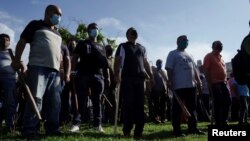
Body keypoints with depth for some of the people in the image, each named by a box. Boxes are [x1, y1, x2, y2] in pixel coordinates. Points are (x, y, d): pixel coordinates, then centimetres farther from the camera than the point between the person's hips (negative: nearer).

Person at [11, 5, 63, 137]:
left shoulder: (57, 33, 28)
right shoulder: (36, 25, 10)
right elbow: (22, 42, 4)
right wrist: (17, 60, -5)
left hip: (54, 70, 6)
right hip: (38, 67, -6)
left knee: (55, 101, 2)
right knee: (35, 98, -13)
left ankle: (52, 128, 9)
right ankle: (29, 130, -7)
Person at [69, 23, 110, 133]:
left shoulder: (101, 47, 24)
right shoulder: (82, 43, 15)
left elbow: (105, 63, 18)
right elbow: (75, 58, 6)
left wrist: (107, 76, 7)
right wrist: (72, 71, -8)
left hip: (98, 75, 3)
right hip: (83, 74, -3)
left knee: (97, 101, 3)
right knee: (80, 100, -4)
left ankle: (97, 124, 7)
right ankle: (76, 124, -2)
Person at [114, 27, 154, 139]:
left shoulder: (142, 48, 24)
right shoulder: (123, 46, 10)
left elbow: (145, 63, 24)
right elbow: (117, 61, 0)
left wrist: (151, 75, 12)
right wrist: (116, 75, -14)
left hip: (140, 78, 4)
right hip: (127, 78, -4)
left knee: (139, 105, 2)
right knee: (128, 104, -7)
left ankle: (138, 130, 7)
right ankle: (127, 130, 3)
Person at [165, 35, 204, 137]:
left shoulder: (189, 55, 23)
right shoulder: (173, 54, 2)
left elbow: (194, 69, 22)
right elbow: (169, 69, -7)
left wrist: (198, 81, 11)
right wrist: (170, 82, -16)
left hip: (191, 85, 8)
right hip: (179, 86, -7)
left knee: (192, 107, 10)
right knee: (177, 108, -4)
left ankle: (193, 128, 18)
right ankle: (176, 130, 1)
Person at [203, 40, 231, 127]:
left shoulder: (220, 57, 20)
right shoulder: (209, 57, -5)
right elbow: (206, 71, -12)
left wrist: (225, 80, 15)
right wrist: (210, 83, -16)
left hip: (223, 83, 8)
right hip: (215, 83, -8)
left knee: (228, 101, 7)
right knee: (218, 104, -3)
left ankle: (224, 121, 19)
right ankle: (218, 123, 7)